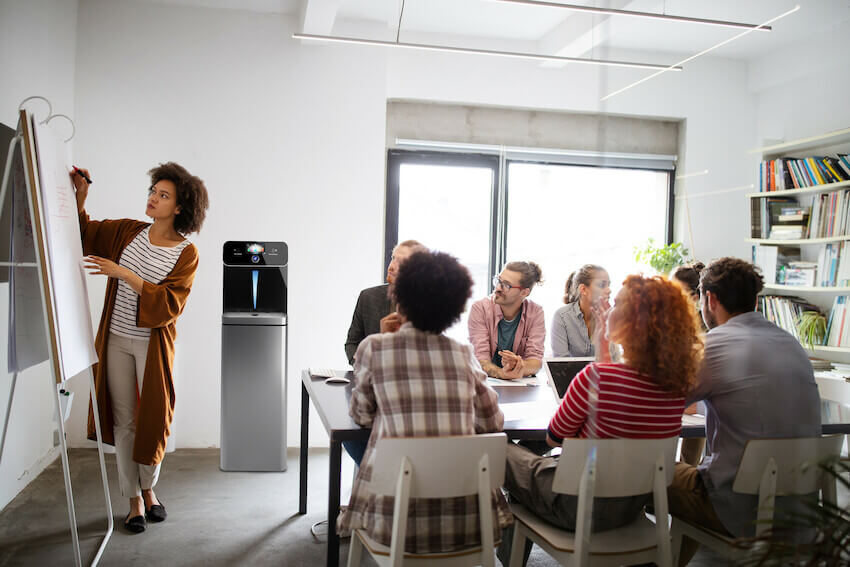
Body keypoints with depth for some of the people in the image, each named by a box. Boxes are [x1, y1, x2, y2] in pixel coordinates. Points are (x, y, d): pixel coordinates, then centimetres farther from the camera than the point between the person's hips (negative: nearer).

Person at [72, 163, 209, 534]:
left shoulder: (186, 253, -10)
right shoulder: (127, 232, 2)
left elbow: (168, 304, -18)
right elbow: (82, 233, 16)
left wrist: (125, 274, -24)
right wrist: (79, 197, -1)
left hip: (153, 345, -3)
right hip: (116, 340, 3)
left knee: (152, 420, 6)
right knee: (123, 421, 7)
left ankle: (148, 489, 31)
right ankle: (134, 501, 20)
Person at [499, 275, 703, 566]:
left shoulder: (596, 376, -30)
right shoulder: (676, 383, -11)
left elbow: (554, 438, -13)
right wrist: (602, 345, 12)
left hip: (581, 508, -7)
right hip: (632, 506, 7)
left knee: (505, 453, 19)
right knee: (548, 460, 32)